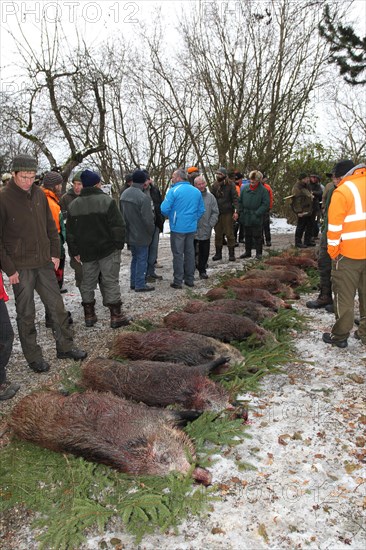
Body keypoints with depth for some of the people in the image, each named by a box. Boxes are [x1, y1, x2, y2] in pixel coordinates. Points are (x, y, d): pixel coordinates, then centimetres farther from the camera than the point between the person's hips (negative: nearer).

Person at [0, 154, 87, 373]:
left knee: (57, 306, 11)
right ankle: (34, 357, 20)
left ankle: (65, 347, 27)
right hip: (20, 267, -5)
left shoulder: (39, 194, 5)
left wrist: (55, 254, 6)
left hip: (44, 263, 5)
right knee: (26, 314, 7)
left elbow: (51, 226, 13)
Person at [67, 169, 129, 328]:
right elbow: (118, 225, -13)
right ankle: (116, 316, 2)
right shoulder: (106, 201, -9)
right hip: (108, 249, -4)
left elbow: (70, 232, 8)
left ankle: (89, 315, 19)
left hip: (86, 252, 4)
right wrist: (119, 244, -3)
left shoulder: (73, 205, 5)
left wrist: (75, 251, 14)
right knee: (111, 281, 0)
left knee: (88, 282, 13)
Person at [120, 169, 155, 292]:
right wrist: (151, 231, -4)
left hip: (129, 234, 8)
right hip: (141, 236, -8)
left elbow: (121, 213, 14)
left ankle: (133, 282, 27)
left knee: (135, 258, 20)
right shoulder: (143, 197, -23)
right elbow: (148, 219, -22)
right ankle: (140, 285, 11)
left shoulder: (124, 194, 4)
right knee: (142, 259, 4)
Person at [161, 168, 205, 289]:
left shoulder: (174, 191, -11)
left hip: (178, 228, -5)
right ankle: (190, 279, 20)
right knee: (190, 253, 13)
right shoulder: (196, 191, 7)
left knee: (178, 254, 2)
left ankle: (178, 281, 5)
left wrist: (170, 216, 6)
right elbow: (201, 210, 9)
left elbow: (164, 209, -14)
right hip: (192, 228, 5)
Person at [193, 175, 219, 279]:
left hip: (205, 231, 2)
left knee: (204, 252, 10)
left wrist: (210, 224, -1)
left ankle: (202, 270, 23)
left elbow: (215, 213, 7)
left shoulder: (210, 197, 5)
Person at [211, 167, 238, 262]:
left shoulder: (230, 185, -4)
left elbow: (235, 198, -7)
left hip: (227, 213, -4)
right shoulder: (215, 185, 8)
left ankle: (231, 254, 10)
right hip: (216, 213, 4)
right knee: (218, 234, 9)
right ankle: (218, 253, 18)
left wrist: (236, 211, -17)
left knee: (229, 233, 2)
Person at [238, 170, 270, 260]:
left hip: (257, 219, -4)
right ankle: (247, 252, 26)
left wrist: (257, 214, -17)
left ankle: (258, 253, 16)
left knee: (257, 236, 4)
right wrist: (241, 212, 3)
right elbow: (240, 201, 12)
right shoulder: (245, 189, 4)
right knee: (247, 235, 14)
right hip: (246, 218, 4)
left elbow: (266, 204, -11)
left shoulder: (263, 190, -9)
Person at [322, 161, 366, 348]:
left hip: (349, 252, -6)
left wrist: (332, 250, -2)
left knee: (344, 296, 3)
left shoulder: (342, 191, -12)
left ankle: (339, 336, 11)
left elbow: (335, 225, -13)